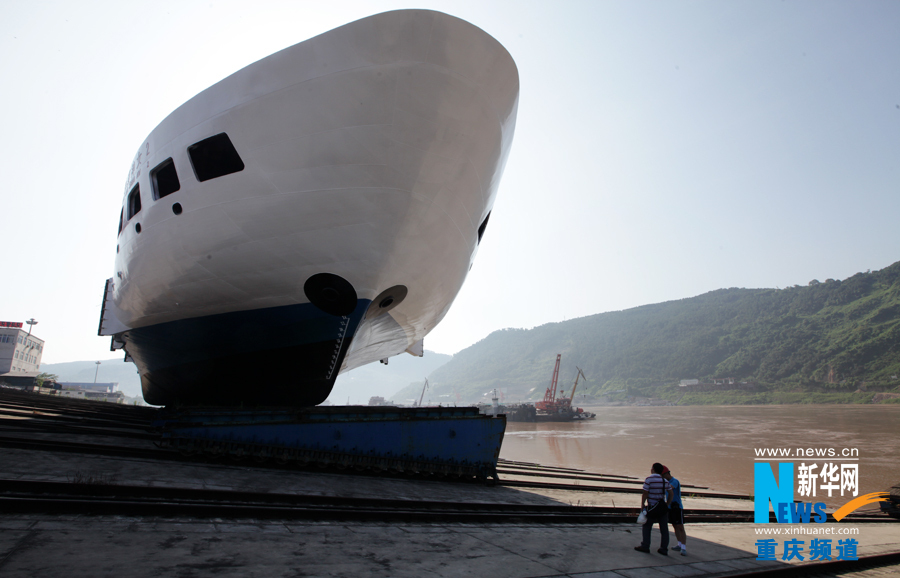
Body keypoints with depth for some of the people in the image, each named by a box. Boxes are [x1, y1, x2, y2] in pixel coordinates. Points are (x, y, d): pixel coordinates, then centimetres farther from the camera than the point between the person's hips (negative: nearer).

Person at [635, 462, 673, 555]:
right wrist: (667, 504, 16)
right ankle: (664, 549, 12)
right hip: (663, 508, 4)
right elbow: (671, 494, 6)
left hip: (652, 508, -4)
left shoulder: (649, 479, -11)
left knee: (646, 527, 7)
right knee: (664, 529, 9)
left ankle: (645, 546, 7)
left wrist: (642, 505, -4)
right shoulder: (665, 480, 4)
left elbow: (645, 494, -13)